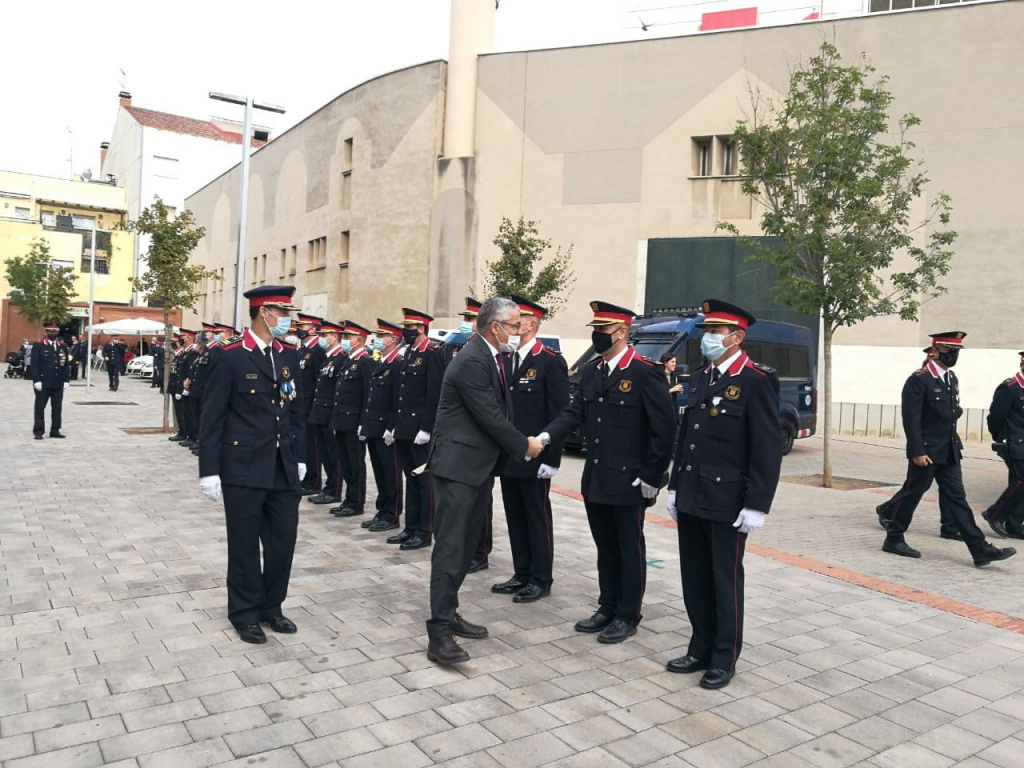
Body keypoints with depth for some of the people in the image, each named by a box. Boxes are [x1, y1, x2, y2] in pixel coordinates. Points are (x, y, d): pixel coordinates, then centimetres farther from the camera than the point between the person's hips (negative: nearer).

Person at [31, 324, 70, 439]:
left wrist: (66, 380, 5)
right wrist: (36, 380, -12)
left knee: (57, 408, 7)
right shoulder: (38, 346, -1)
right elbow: (35, 365, -6)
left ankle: (55, 430, 14)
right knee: (40, 407, 2)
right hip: (43, 383, -4)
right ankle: (38, 431, 7)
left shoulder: (63, 347, 11)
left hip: (58, 383, 4)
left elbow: (66, 365, 12)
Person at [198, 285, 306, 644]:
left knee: (283, 540, 10)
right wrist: (209, 469, -11)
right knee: (245, 544, 8)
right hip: (244, 467, -5)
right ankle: (245, 613, 25)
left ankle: (271, 606, 29)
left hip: (284, 467, 5)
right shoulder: (229, 355, -9)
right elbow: (212, 416, -9)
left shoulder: (289, 355, 8)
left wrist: (299, 456, 13)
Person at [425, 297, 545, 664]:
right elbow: (491, 417, -19)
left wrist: (519, 443, 4)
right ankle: (439, 632, -4)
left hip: (479, 464, 10)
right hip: (458, 464, -10)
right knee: (450, 547, -8)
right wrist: (525, 445, -7)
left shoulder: (491, 356, 11)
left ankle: (448, 613, 25)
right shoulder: (472, 361, -19)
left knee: (466, 545, 14)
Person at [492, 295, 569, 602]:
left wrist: (551, 459, -15)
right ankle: (521, 574, 27)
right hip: (507, 457, 7)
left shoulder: (551, 363, -10)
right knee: (515, 517, 14)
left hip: (534, 460, -7)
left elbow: (560, 414, -12)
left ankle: (540, 579, 18)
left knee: (538, 518, 5)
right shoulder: (506, 361, 11)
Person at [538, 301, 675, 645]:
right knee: (605, 547, 17)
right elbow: (576, 412, 6)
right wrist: (547, 435, -13)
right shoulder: (591, 372, 9)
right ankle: (607, 609, 30)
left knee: (629, 549, 8)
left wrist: (651, 476, -13)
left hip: (628, 481, -7)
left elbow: (665, 427, -14)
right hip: (595, 479, 7)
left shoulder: (644, 373, -13)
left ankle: (628, 617, 21)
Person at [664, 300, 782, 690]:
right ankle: (701, 649, 29)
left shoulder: (758, 381, -12)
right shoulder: (701, 378, 11)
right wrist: (675, 487, 15)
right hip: (690, 500, 7)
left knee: (725, 580, 6)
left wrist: (756, 506, -16)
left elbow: (768, 450, -14)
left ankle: (724, 659, 21)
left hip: (727, 503, -7)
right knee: (695, 579, 14)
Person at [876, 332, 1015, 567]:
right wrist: (917, 452, -21)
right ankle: (893, 539, 17)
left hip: (949, 452, 8)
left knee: (956, 498, 6)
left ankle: (980, 550, 4)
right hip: (926, 452, -7)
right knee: (912, 493, 3)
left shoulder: (951, 379, 12)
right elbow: (911, 419, -18)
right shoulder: (919, 380, -14)